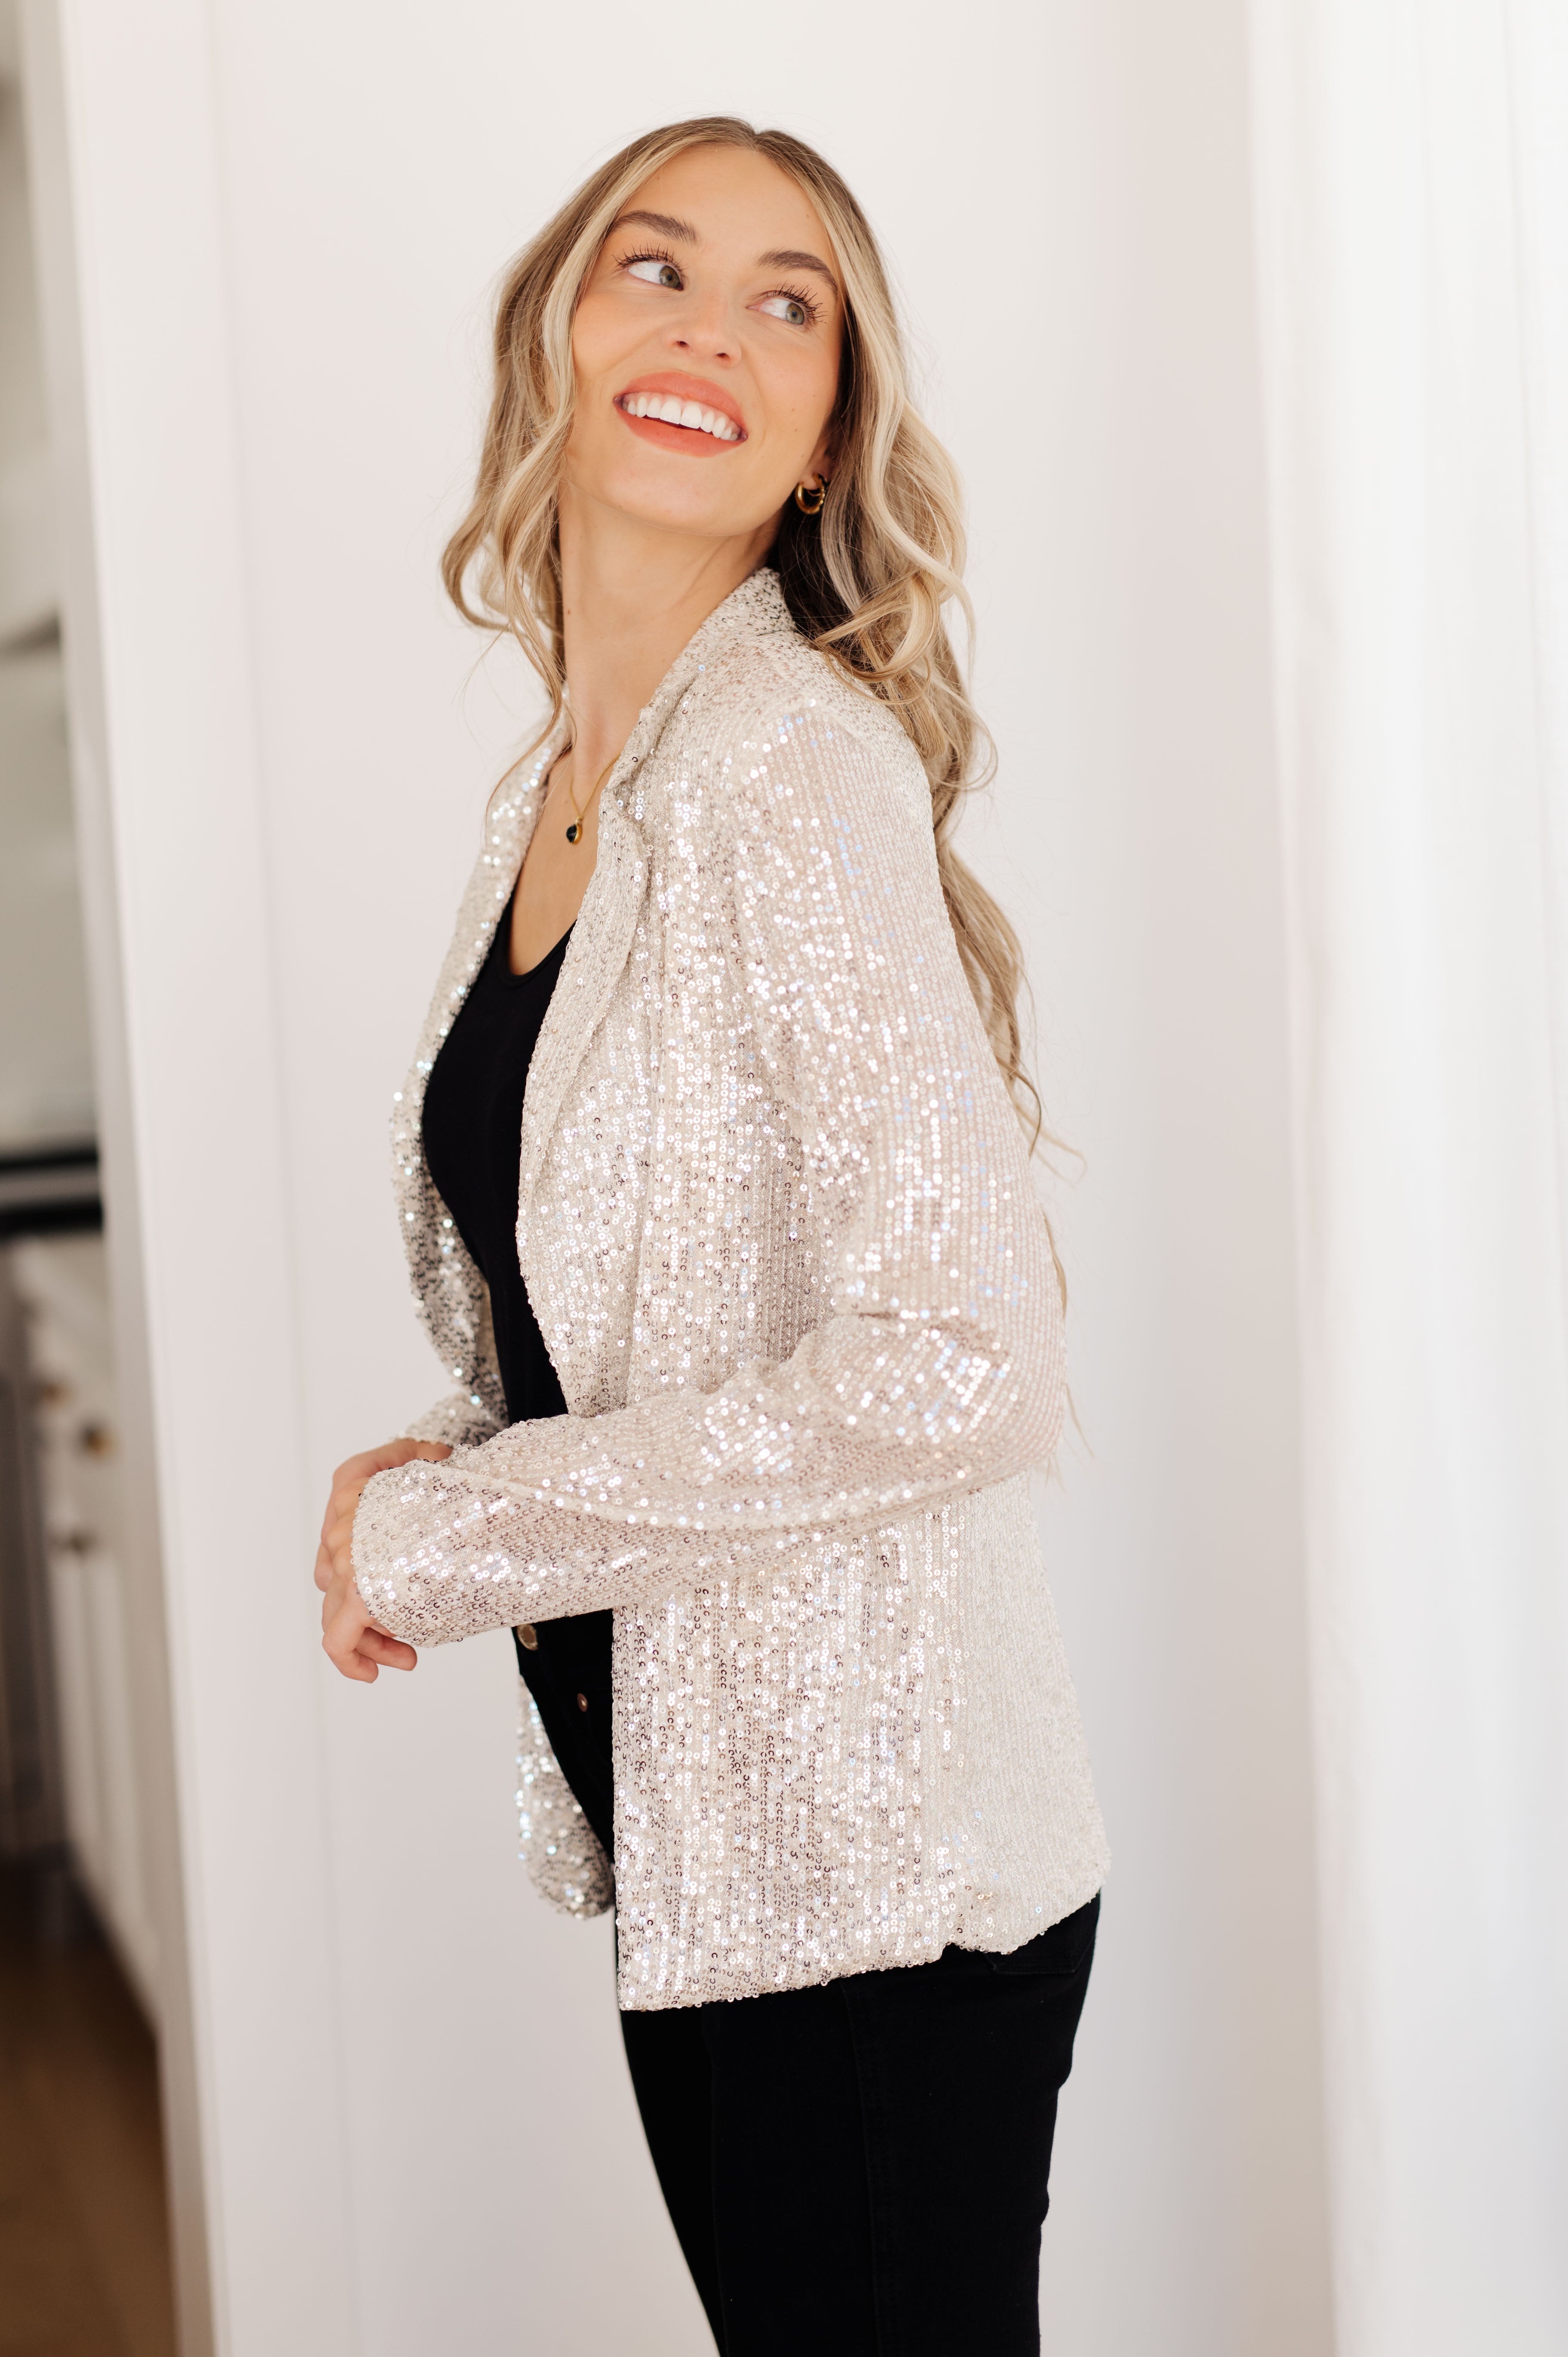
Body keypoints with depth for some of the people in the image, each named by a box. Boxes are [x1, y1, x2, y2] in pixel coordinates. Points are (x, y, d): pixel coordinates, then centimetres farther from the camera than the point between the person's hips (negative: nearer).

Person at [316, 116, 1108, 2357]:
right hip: (690, 1835, 8)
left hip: (874, 1857, -8)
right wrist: (448, 1483, 1)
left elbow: (956, 1367, -25)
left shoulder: (798, 760, -17)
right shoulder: (552, 791, 9)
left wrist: (448, 1536, -16)